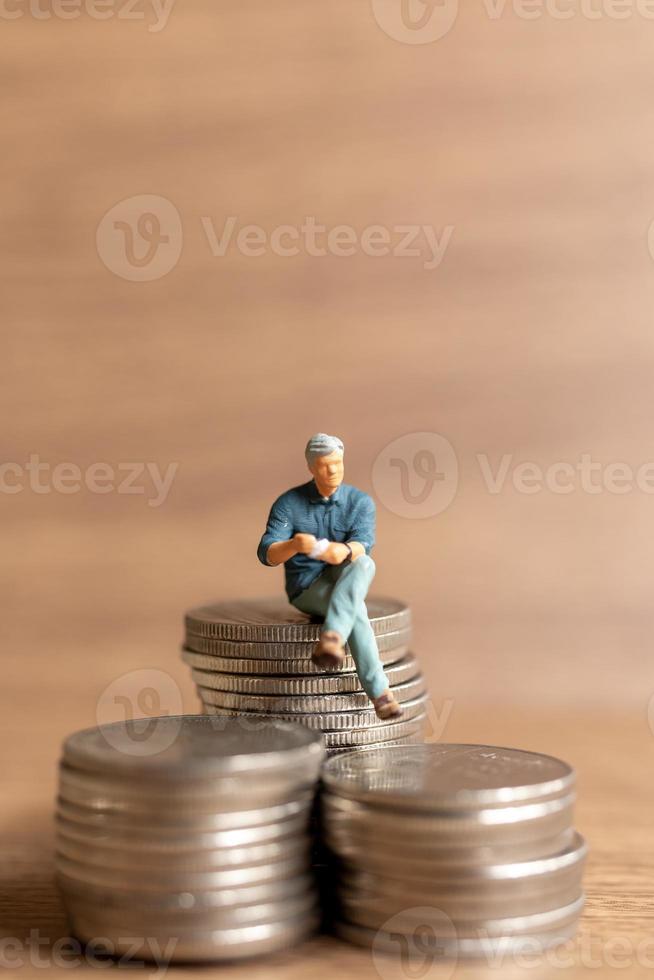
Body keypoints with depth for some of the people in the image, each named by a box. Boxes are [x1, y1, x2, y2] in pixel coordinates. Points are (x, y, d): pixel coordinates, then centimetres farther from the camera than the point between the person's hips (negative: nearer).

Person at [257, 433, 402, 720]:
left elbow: (362, 545, -22)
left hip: (344, 580, 2)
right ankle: (379, 692, -36)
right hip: (307, 588, -2)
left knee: (364, 564, -36)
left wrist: (344, 552, -49)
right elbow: (267, 554, -19)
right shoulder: (288, 503, -9)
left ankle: (330, 641, -51)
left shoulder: (361, 502, -5)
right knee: (357, 610, -35)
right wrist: (295, 545, -43)